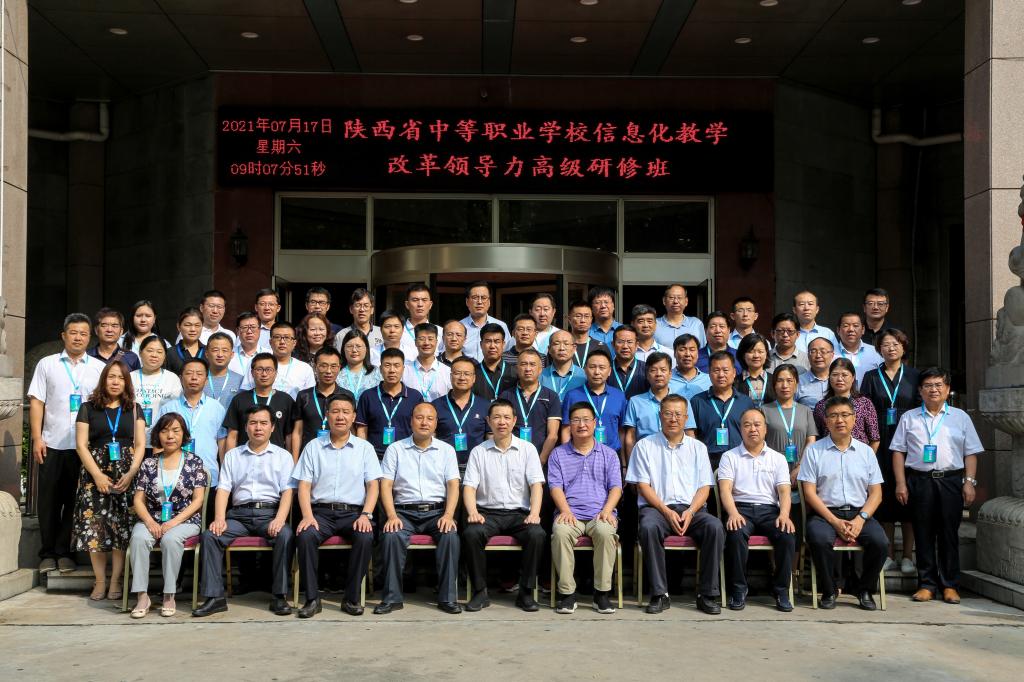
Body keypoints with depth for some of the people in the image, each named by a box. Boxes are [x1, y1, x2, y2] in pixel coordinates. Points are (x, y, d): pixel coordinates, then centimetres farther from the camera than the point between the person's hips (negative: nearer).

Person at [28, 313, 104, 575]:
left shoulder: (99, 368, 7)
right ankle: (47, 553, 16)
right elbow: (36, 403, 4)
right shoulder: (47, 364, 7)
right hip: (52, 444, 0)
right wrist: (37, 439, -4)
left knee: (74, 501, 4)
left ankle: (64, 552, 14)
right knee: (48, 501, 5)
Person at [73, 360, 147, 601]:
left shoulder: (134, 409, 11)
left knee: (122, 526, -4)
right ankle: (100, 581, 2)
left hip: (127, 474, 0)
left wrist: (130, 474, -9)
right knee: (94, 526, -5)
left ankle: (115, 581, 2)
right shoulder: (88, 408, 7)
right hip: (96, 473, 0)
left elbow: (140, 445, 6)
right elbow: (81, 444, 1)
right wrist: (98, 475, -9)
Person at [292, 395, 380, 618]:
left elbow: (373, 485, 5)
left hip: (353, 512, 0)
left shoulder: (364, 448, 12)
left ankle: (352, 598, -17)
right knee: (305, 536, -31)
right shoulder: (313, 447, 13)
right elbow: (304, 485, 5)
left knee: (365, 537, -31)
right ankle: (312, 598, -19)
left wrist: (366, 515, -12)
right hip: (321, 511, 0)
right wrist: (307, 515, -11)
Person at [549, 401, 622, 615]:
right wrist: (565, 511, -12)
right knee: (560, 531, -34)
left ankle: (602, 592, -23)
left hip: (599, 514, 0)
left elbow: (616, 487, 9)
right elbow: (555, 486, 6)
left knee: (605, 531, -35)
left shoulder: (609, 454, 18)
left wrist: (607, 511, -10)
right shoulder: (558, 454, 17)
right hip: (570, 514, 0)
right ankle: (566, 592, -24)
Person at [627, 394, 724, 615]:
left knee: (715, 526, -29)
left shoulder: (698, 447, 17)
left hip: (691, 508, 2)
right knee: (648, 527, -36)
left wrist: (690, 512, -9)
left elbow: (704, 487, 10)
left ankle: (707, 594, -20)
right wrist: (666, 511, -12)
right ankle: (659, 594, -27)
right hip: (656, 507, -2)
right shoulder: (645, 446, 10)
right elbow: (643, 485, 2)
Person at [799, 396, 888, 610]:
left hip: (860, 513, 2)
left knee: (880, 542, -26)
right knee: (819, 539, -33)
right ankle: (829, 591, -9)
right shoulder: (814, 451, 5)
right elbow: (809, 492, -2)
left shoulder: (866, 451, 13)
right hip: (825, 513, -2)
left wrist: (861, 519, -10)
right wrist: (835, 521, -12)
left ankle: (864, 589, 0)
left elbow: (876, 493, 9)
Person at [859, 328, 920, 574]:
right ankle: (888, 555, 8)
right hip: (881, 444, 1)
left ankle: (908, 556, 7)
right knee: (885, 496, 1)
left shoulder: (915, 376, 8)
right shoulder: (871, 377, 9)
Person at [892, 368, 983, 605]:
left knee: (949, 533, 3)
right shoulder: (909, 418, 10)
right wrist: (901, 483, -1)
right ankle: (927, 584, 9)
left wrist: (969, 482, -1)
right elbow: (898, 451, 7)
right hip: (919, 480, 0)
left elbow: (971, 453, 8)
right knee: (923, 533, 3)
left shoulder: (960, 417, 10)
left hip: (951, 480, 0)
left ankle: (950, 585, 10)